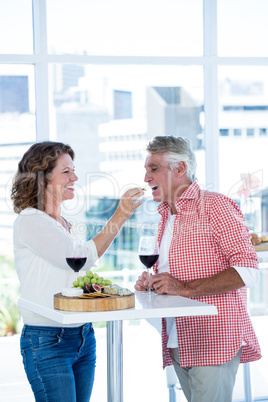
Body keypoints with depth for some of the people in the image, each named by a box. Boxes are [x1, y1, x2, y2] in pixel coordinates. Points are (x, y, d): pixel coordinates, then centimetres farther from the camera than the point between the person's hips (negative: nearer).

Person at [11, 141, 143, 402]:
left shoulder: (68, 225, 15)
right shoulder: (29, 222, -11)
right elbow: (80, 259, -21)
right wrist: (120, 216, -17)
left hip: (83, 338, 8)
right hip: (47, 341, -8)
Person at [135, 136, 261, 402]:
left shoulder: (214, 206, -7)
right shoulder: (165, 217, 19)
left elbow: (247, 270, -15)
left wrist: (185, 288, -20)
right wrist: (150, 284, 6)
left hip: (214, 341, -8)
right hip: (177, 343, 8)